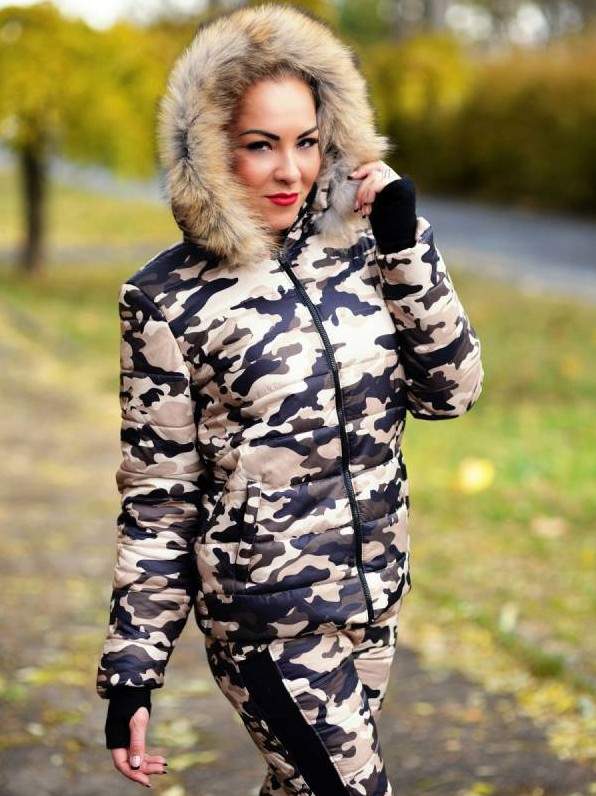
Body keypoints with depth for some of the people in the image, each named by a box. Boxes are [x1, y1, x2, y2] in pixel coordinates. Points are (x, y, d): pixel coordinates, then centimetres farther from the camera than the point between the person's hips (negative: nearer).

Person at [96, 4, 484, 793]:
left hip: (376, 594, 5)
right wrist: (131, 673, -8)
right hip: (268, 618, -5)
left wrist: (405, 242, -10)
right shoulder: (170, 300, -12)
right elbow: (156, 499, -8)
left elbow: (450, 390, -2)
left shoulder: (353, 248, 1)